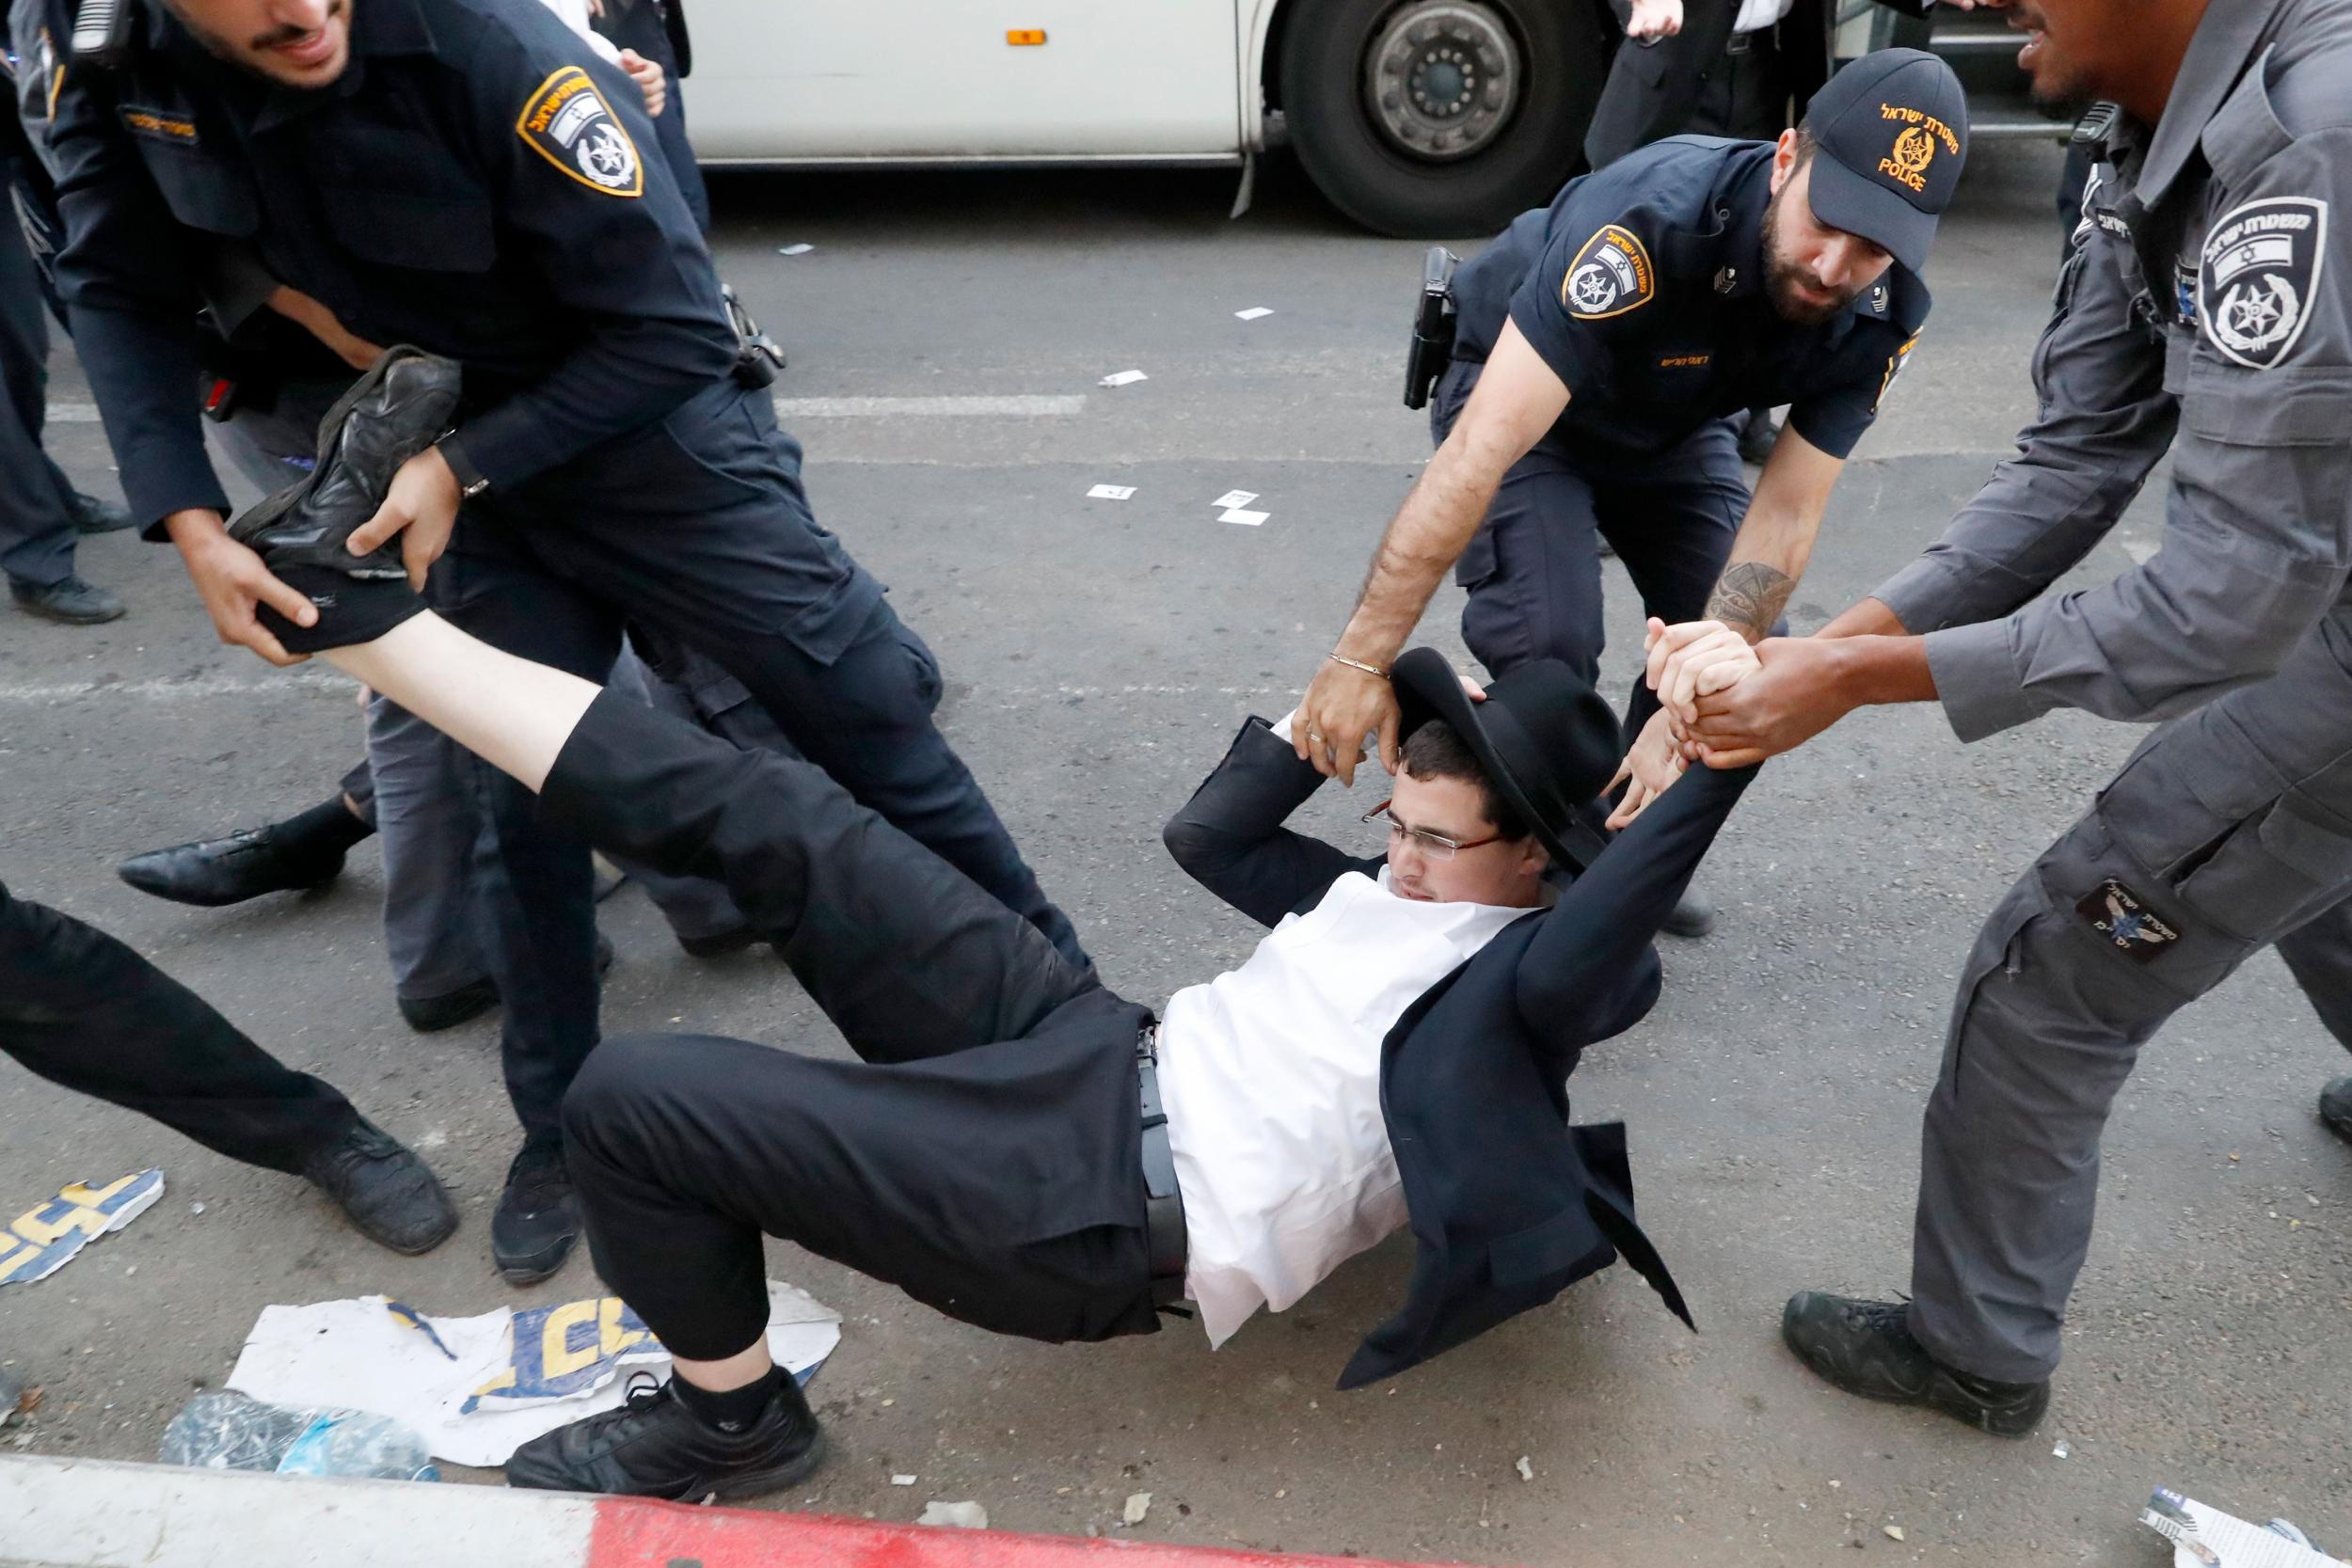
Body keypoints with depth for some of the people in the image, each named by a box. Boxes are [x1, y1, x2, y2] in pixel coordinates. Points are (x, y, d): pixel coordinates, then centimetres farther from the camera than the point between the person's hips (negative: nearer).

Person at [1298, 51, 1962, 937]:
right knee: (1550, 642, -25)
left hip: (1672, 426, 5)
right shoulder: (1650, 222, -41)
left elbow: (1784, 515, -23)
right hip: (1519, 395, -4)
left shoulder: (1883, 317, -24)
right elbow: (1481, 451, -44)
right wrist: (1361, 660, -46)